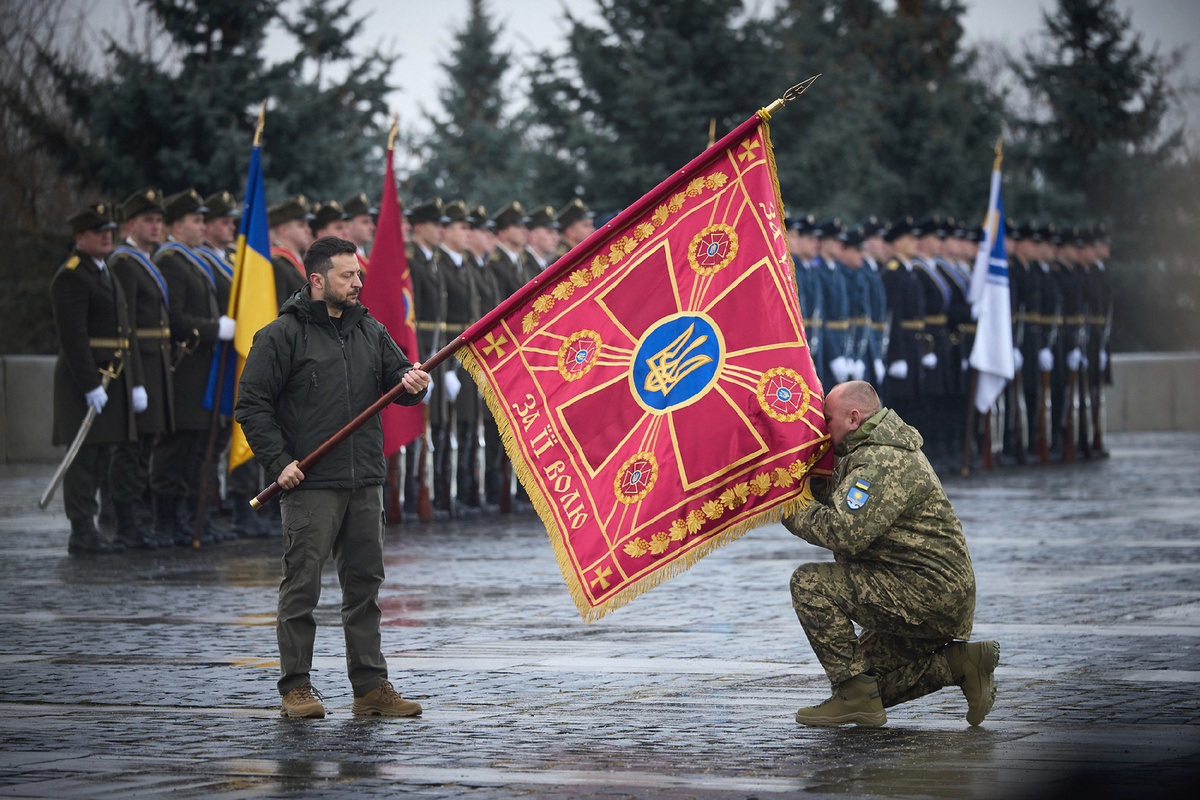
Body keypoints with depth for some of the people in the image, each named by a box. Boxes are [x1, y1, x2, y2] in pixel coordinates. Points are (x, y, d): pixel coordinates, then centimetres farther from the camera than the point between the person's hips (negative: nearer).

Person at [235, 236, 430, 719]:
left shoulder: (370, 331, 14)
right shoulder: (282, 335, -4)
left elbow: (397, 377, 14)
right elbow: (251, 404, -5)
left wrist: (412, 384, -10)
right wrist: (278, 460, -12)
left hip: (365, 482, 6)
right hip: (309, 484, -6)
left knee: (365, 583, 8)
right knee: (302, 584, -3)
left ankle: (371, 687, 13)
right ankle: (296, 687, 5)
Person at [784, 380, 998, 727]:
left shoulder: (881, 462, -17)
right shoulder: (875, 453, 19)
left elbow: (846, 533, -27)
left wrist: (793, 515, -13)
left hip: (928, 595, -11)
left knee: (810, 583, -14)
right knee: (867, 672, 16)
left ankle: (857, 697, -13)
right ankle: (960, 663, 9)